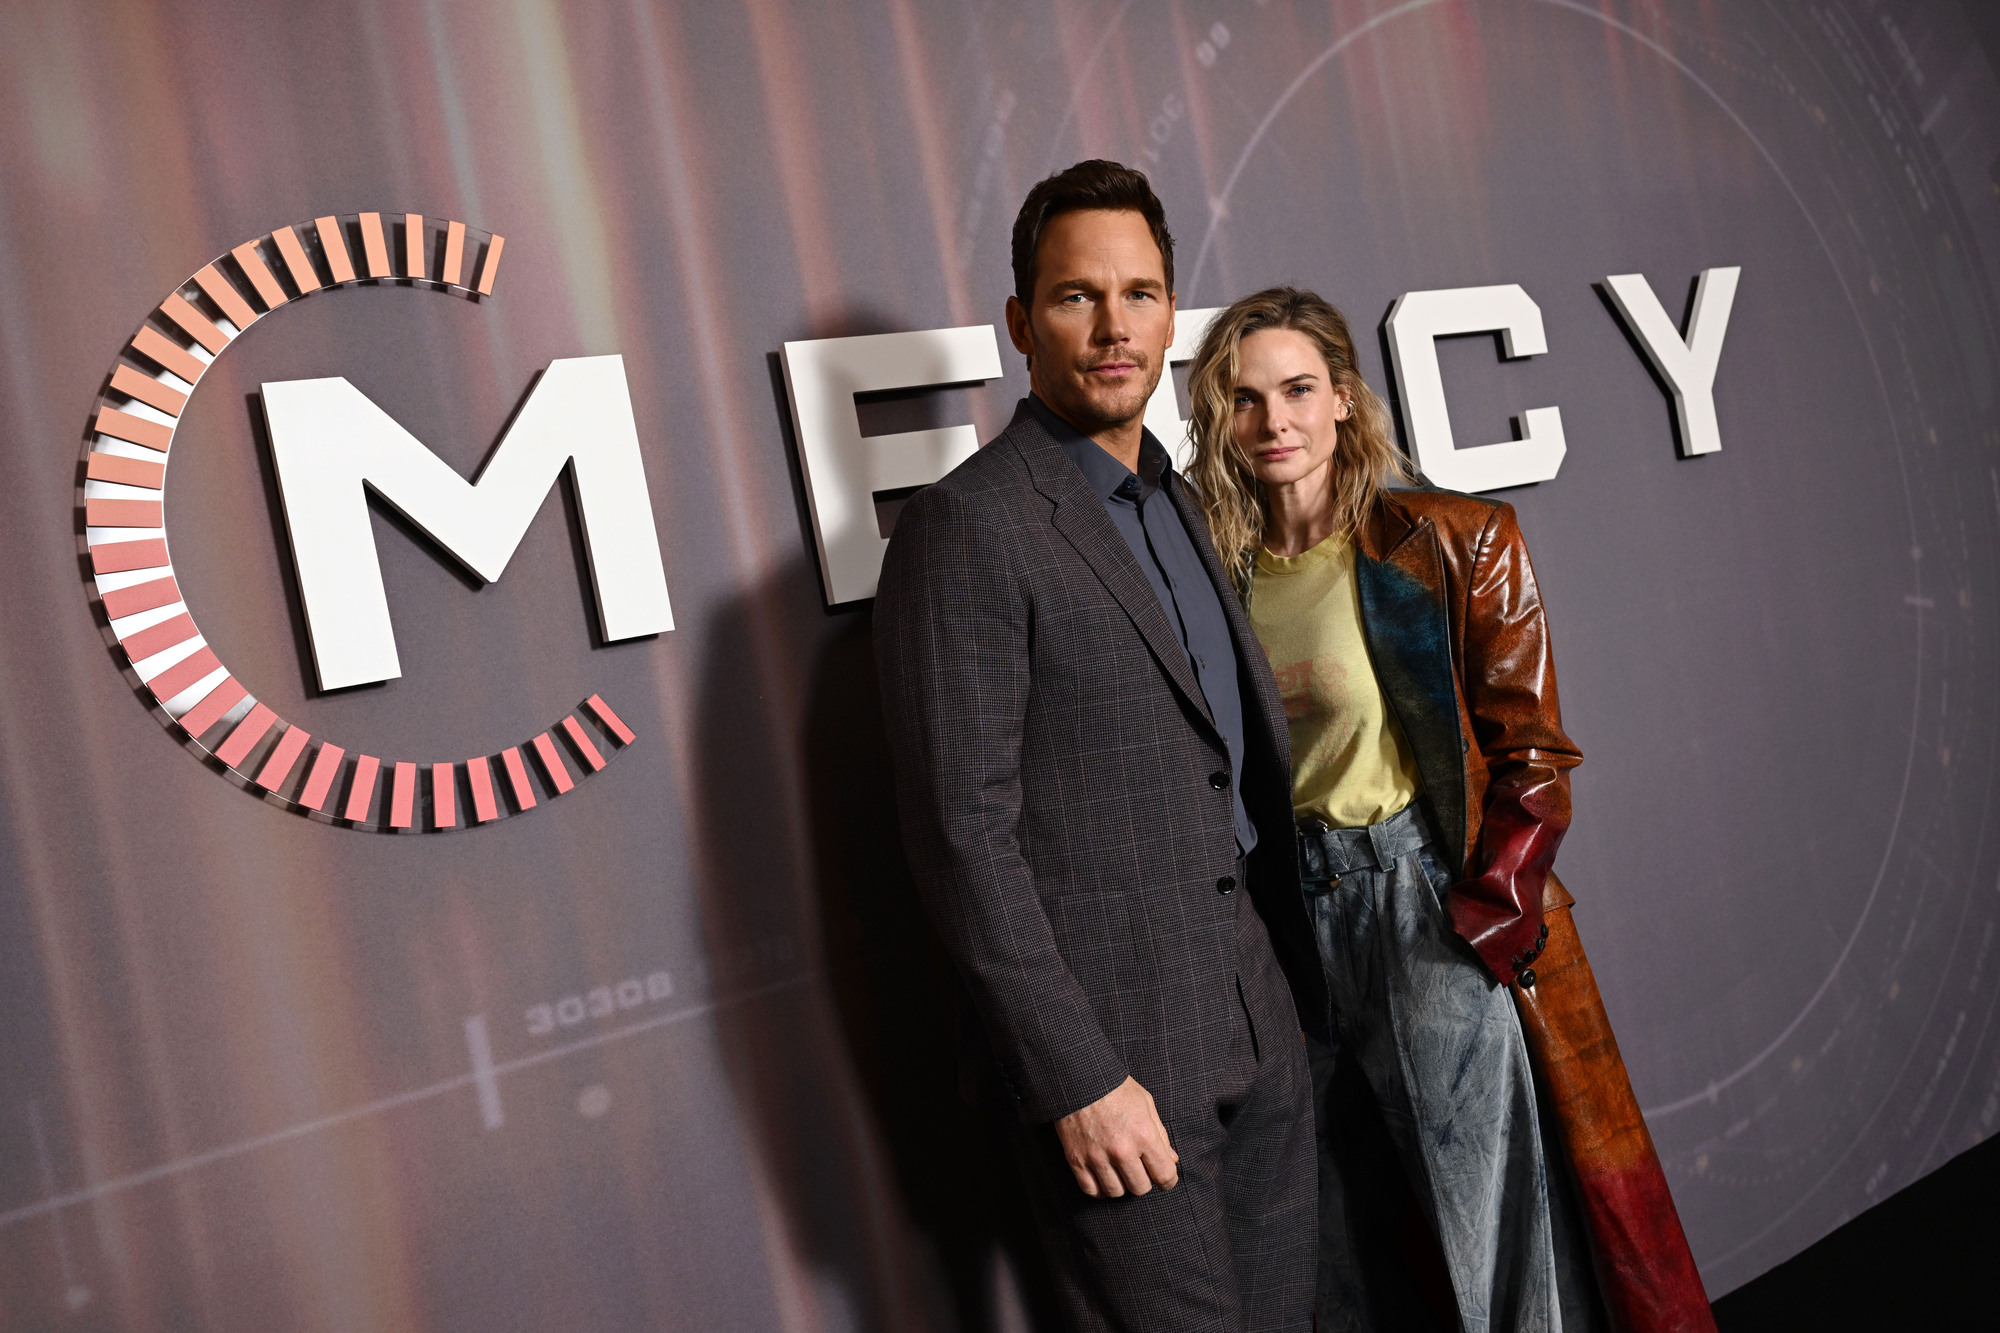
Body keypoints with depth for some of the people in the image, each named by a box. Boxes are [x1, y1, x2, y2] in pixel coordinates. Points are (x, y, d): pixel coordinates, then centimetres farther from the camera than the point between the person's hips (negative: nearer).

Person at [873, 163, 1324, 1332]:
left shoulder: (1178, 502, 13)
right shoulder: (967, 527, -14)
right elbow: (964, 832, -18)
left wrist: (1300, 976, 15)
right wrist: (1077, 1077, -18)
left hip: (1259, 1018, 8)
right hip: (1113, 1046, -8)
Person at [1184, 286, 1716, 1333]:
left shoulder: (1459, 542, -7)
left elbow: (1533, 763, -5)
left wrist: (1485, 923, -12)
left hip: (1438, 905, -3)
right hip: (1290, 913, 4)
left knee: (1485, 1236, 4)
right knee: (1349, 1241, 17)